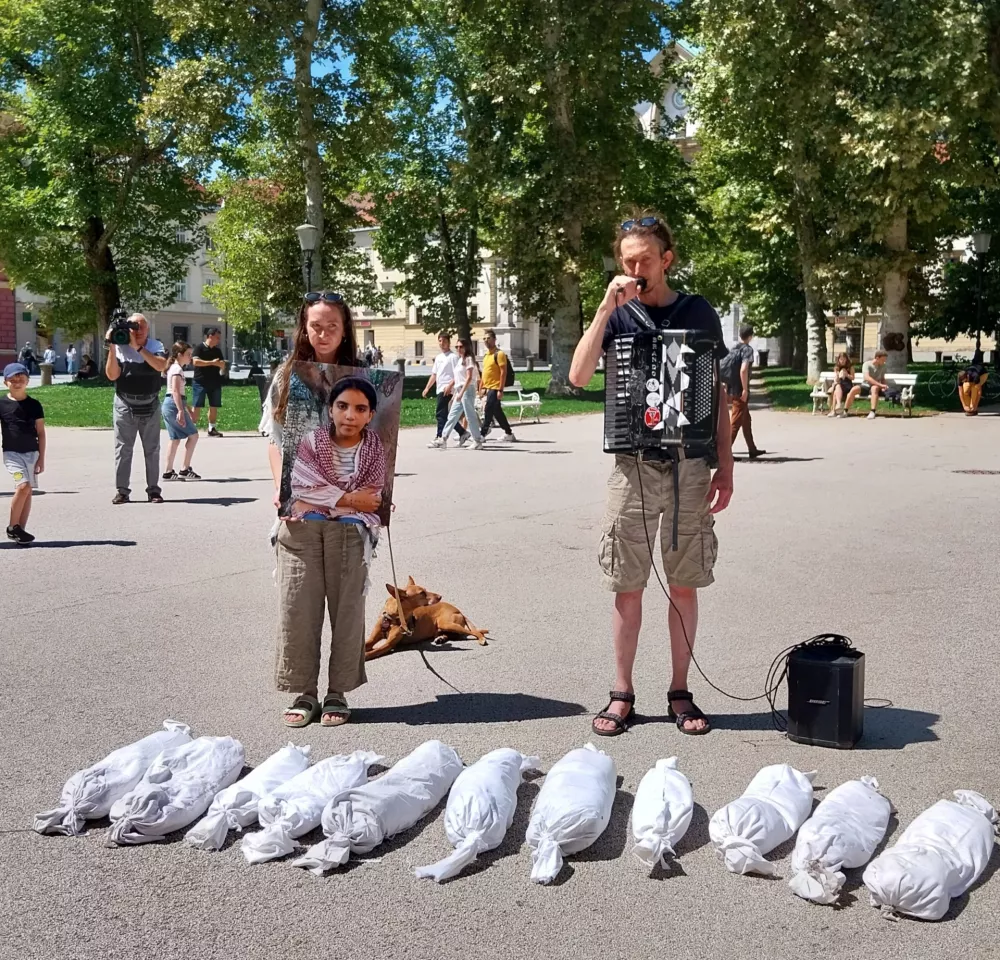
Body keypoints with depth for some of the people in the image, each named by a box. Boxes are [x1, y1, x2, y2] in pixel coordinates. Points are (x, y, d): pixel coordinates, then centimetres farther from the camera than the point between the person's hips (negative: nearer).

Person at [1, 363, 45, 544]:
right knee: (23, 485, -19)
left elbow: (41, 432, 5)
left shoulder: (34, 405, 3)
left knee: (28, 490, 2)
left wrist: (41, 457, 1)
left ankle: (20, 529, 10)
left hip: (31, 453, 3)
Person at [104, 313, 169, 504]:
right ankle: (122, 490, 6)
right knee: (123, 449, 1)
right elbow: (112, 375, -11)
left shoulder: (156, 346, 1)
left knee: (152, 449, 6)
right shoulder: (119, 348, -2)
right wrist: (112, 348, -16)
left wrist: (138, 347, -22)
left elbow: (161, 366, -19)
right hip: (125, 405, -1)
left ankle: (153, 489, 12)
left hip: (150, 405, 1)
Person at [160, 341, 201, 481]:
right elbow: (175, 391, -22)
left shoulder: (176, 368, 19)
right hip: (173, 405, -10)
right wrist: (181, 411, -29)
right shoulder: (177, 369, -11)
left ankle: (168, 471, 10)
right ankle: (185, 469, -2)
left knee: (175, 439, 10)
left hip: (168, 405, 10)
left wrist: (190, 411, 27)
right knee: (193, 435, -4)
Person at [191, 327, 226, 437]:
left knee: (214, 406, 6)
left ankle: (212, 428, 14)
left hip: (215, 383, 6)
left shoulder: (217, 351, 15)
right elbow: (195, 361, -18)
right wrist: (212, 362, -17)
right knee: (197, 406, -5)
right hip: (200, 382, -6)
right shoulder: (199, 348, -4)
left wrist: (222, 365, -7)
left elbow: (223, 365, 18)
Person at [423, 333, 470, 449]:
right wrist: (427, 388, 15)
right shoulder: (438, 357, 20)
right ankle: (463, 433, 19)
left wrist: (450, 385, -24)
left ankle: (440, 438, -10)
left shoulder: (453, 356, -6)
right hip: (440, 390, 9)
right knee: (446, 415, 10)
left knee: (441, 413, -11)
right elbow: (434, 374, 23)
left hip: (447, 390, -9)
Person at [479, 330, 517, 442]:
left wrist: (500, 390, -20)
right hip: (488, 388, 9)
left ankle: (482, 435, -10)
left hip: (494, 388, -9)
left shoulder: (499, 354, -10)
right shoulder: (486, 355, 16)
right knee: (497, 412, 12)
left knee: (488, 411, -11)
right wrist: (481, 387, 18)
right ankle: (509, 434, 20)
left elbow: (503, 372, -15)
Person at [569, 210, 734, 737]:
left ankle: (680, 692, 18)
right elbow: (579, 376, -11)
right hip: (633, 466, 0)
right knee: (627, 586, 4)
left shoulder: (698, 312, 6)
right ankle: (622, 693, 15)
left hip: (691, 466, 1)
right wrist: (607, 308, -15)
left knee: (684, 584, 7)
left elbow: (718, 395, 9)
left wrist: (725, 465, 3)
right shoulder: (617, 315, 5)